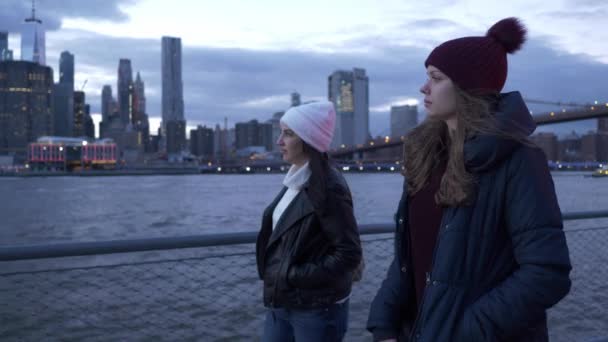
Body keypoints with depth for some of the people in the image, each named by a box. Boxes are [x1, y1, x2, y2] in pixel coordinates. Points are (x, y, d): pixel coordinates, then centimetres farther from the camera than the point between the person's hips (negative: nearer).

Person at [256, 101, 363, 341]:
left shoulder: (329, 187, -18)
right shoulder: (295, 181, 7)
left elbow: (349, 254, -20)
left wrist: (295, 276, -18)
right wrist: (274, 275, 5)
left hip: (317, 309, -8)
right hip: (280, 303, 8)